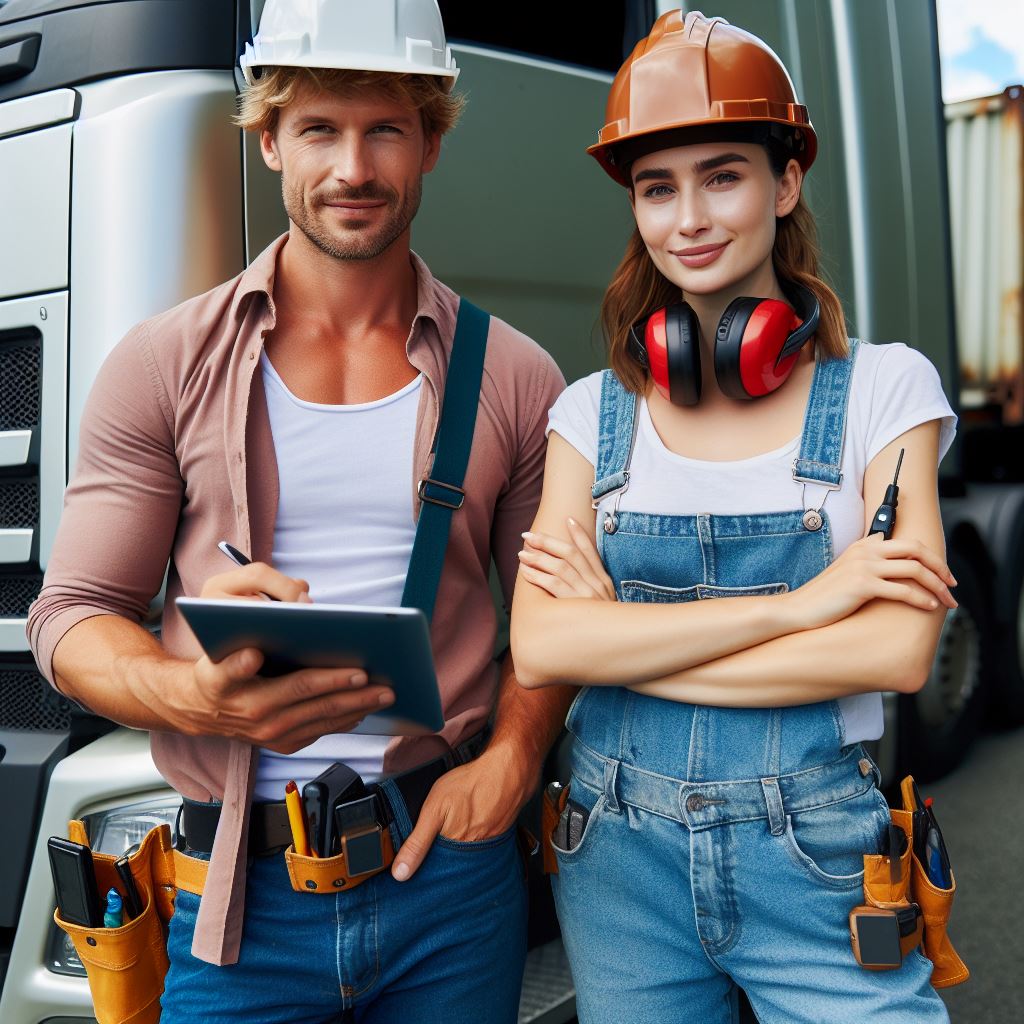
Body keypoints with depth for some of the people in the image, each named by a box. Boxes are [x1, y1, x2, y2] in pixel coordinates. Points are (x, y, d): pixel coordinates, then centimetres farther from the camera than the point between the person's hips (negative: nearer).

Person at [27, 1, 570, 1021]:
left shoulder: (514, 379, 4)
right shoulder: (168, 365, 0)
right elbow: (72, 612, -1)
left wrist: (511, 758, -8)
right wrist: (195, 695, -20)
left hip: (449, 862, 1)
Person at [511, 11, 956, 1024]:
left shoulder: (883, 389, -5)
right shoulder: (594, 413, 0)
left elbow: (899, 650, -15)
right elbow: (537, 648, -12)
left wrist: (623, 640, -13)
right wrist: (799, 603, -18)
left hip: (813, 860, -2)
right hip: (620, 862, 2)